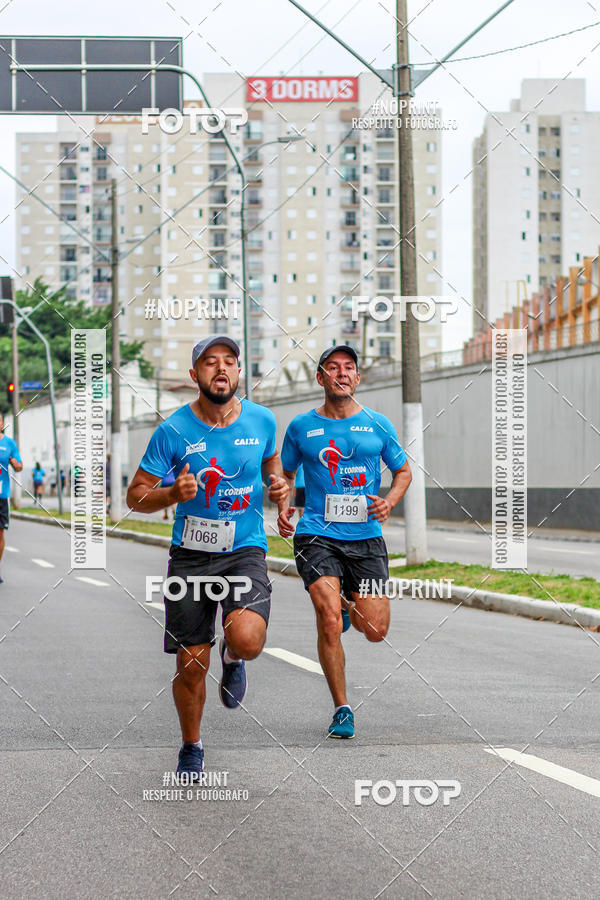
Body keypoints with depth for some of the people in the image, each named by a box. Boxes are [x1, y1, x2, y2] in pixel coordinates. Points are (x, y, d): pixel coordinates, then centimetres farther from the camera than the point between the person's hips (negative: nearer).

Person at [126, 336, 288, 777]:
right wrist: (173, 494, -22)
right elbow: (136, 496, -2)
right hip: (190, 555, 0)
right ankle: (192, 748, 29)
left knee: (247, 639, -27)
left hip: (246, 550, 0)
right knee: (191, 668, 3)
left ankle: (233, 658, 12)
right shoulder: (173, 431, -7)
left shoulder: (262, 420, -1)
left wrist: (280, 486, 0)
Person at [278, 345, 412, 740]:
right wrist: (282, 508, -2)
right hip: (317, 536, -1)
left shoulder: (378, 425, 6)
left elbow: (403, 471, 16)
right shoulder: (301, 427, 5)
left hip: (366, 536, 1)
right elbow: (284, 474, 17)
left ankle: (350, 604, 35)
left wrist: (389, 501, -4)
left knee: (376, 630, -3)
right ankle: (342, 709, -3)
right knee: (329, 620, -17)